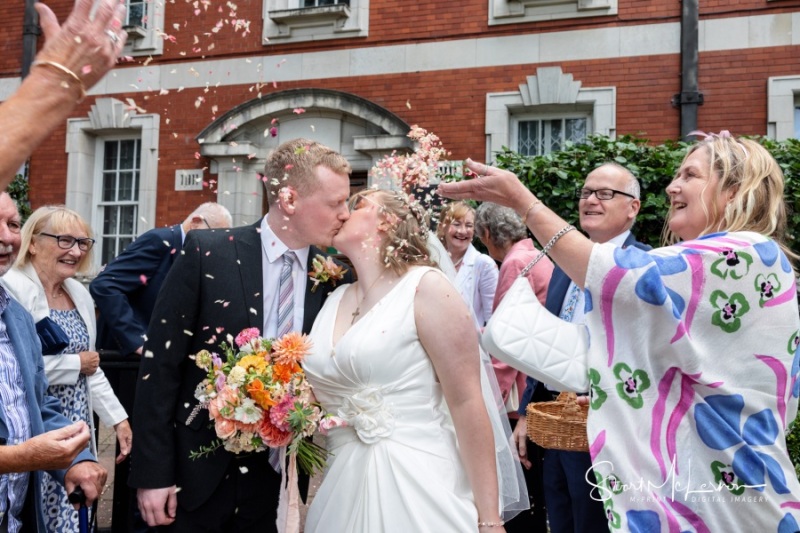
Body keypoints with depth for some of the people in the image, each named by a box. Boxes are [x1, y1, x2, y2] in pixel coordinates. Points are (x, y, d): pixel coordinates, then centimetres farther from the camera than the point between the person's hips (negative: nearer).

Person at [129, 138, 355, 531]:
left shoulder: (334, 275, -2)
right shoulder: (207, 253, -11)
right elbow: (160, 366, -9)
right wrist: (153, 473, -10)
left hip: (281, 480, 3)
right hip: (201, 472, -3)